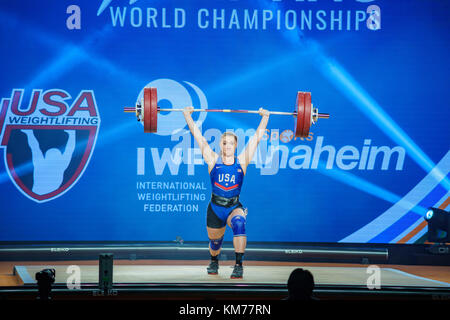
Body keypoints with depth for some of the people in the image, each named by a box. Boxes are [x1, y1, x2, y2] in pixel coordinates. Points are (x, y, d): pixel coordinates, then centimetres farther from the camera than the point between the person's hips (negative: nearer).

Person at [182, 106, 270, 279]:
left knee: (239, 224, -34)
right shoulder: (213, 160, -1)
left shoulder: (242, 161, -1)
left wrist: (265, 117, 7)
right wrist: (187, 115, 2)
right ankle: (214, 262, 51)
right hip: (215, 208, 1)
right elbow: (198, 136, 1)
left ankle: (238, 266, -32)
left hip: (234, 207, -1)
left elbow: (257, 137, 4)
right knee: (214, 242, 15)